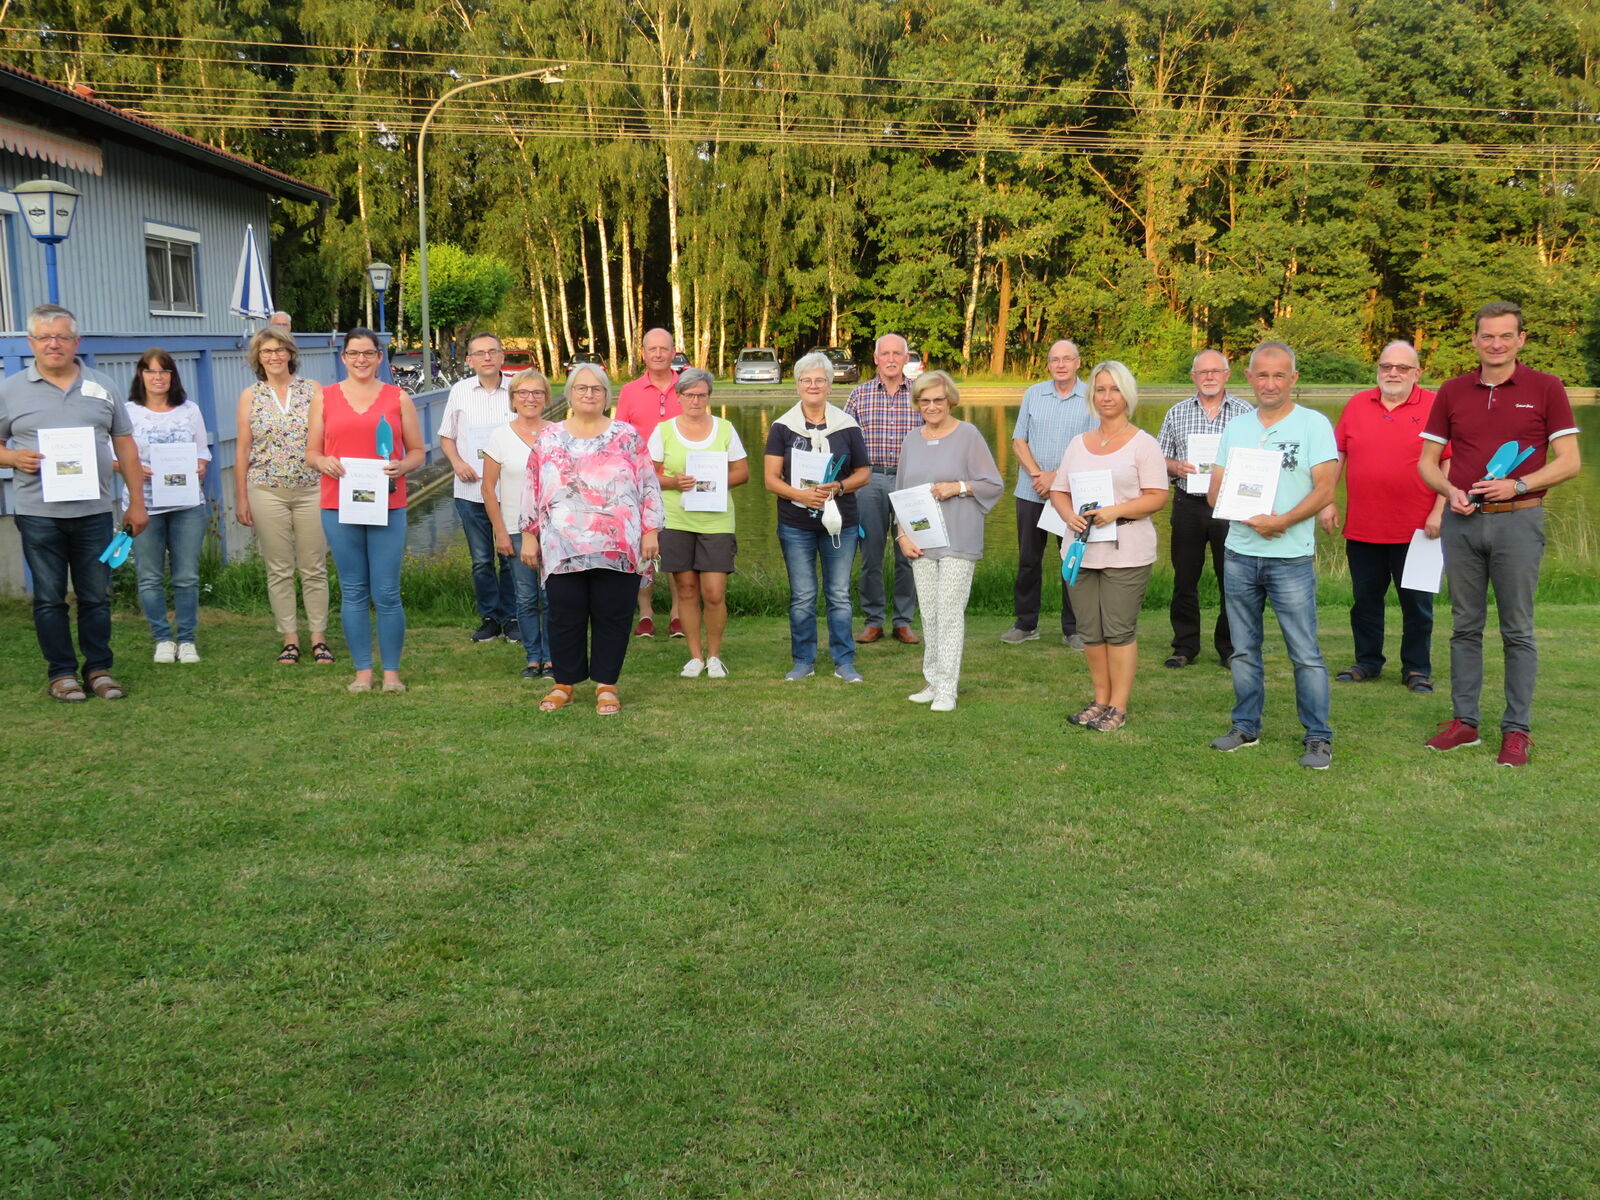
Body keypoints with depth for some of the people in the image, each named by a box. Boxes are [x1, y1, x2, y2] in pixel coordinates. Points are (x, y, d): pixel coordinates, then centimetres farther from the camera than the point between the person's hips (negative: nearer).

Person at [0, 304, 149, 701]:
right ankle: (61, 672, 13)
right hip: (39, 514, -1)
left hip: (94, 512, 1)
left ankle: (99, 669, 16)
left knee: (96, 595, 6)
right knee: (49, 597, 4)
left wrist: (136, 503, 6)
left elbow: (125, 446, 10)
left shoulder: (102, 387, 9)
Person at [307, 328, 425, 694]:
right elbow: (311, 451, 12)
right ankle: (363, 671, 15)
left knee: (387, 593, -2)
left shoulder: (398, 397, 8)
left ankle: (391, 671, 10)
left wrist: (402, 466, -11)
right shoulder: (325, 397, 10)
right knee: (352, 592, 6)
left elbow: (417, 451, 10)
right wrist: (323, 462, -11)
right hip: (339, 506, 1)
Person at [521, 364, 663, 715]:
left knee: (612, 617, 4)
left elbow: (648, 486, 4)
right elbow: (531, 490, 9)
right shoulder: (549, 438, 8)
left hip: (618, 549, -1)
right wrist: (529, 536, 6)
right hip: (563, 550, 1)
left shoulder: (627, 436, 5)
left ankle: (606, 685, 16)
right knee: (565, 617, 5)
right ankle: (564, 683, 19)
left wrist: (650, 531, -1)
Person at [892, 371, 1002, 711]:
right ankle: (933, 681, 18)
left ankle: (947, 689, -3)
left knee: (950, 613, -7)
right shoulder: (912, 440, 12)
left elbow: (994, 485, -2)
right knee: (928, 613, 8)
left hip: (958, 540, -5)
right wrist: (902, 535, 6)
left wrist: (957, 487, -15)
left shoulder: (968, 435, -2)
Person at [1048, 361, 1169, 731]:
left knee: (1119, 630, -4)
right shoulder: (1078, 443, 16)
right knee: (1090, 631, 8)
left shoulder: (1143, 443, -1)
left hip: (1125, 551, -5)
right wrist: (1070, 516, -6)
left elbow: (1156, 497, -7)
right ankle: (1100, 700, 20)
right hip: (1082, 549, 5)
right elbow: (1059, 491, 15)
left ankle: (1118, 707, 5)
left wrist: (1115, 511, -20)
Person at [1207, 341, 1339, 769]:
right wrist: (1250, 518, -11)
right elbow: (1215, 492, 8)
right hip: (1239, 555, 5)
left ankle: (1319, 738, 4)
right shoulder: (1236, 427, 12)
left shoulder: (1314, 424, -2)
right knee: (1243, 650, 12)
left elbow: (1325, 489, -9)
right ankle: (1246, 726, 23)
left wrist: (1281, 521, -21)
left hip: (1291, 557, -4)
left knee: (1305, 654, -4)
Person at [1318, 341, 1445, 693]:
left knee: (1417, 603, 6)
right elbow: (1336, 456, 10)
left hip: (1415, 529, -3)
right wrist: (1326, 502, 4)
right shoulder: (1357, 405, 8)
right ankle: (1367, 662, 24)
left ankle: (1417, 669, 17)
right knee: (1365, 599, 12)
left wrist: (1439, 511, -10)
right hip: (1361, 528, 3)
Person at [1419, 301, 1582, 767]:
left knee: (1517, 631, 2)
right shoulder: (1452, 392, 8)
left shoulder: (1546, 389, 0)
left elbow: (1569, 462, -2)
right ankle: (1463, 721, 17)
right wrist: (1450, 491, -9)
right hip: (1462, 521, 3)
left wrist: (1517, 485, -16)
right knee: (1464, 626, 9)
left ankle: (1517, 730, 8)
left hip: (1519, 520, -3)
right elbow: (1428, 460, 11)